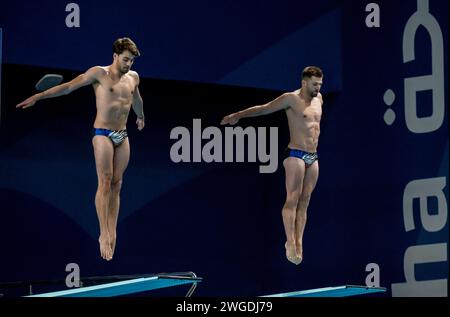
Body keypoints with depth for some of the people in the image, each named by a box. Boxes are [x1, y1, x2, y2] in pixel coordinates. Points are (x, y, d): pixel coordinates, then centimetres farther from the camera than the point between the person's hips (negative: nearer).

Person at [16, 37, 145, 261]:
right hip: (103, 133, -6)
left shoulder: (133, 77, 12)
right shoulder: (99, 73, -5)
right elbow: (69, 86, -7)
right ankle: (104, 234, -12)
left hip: (122, 136, 6)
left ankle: (112, 232, 3)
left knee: (116, 184, 3)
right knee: (105, 182, -11)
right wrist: (38, 96, -13)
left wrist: (141, 117, 53)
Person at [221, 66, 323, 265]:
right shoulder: (292, 99, -8)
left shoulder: (318, 98, 13)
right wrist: (238, 115, -12)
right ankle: (290, 242, -13)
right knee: (292, 199, -10)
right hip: (295, 155, -7)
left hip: (313, 157, 7)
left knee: (304, 201, 4)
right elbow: (264, 109, -10)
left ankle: (299, 242, 3)